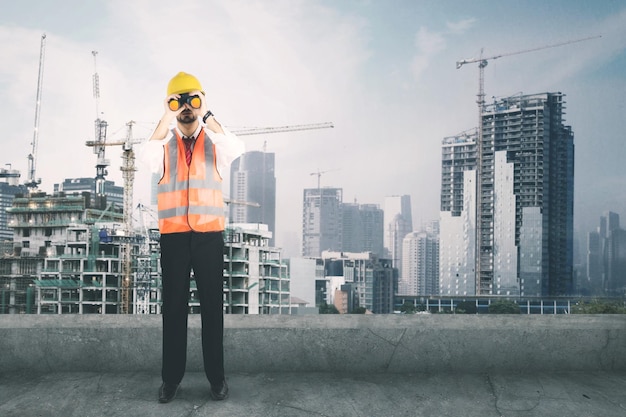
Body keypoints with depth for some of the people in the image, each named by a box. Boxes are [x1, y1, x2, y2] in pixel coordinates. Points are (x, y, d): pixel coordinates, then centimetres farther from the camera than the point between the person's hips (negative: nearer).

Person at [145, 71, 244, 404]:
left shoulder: (214, 141, 6)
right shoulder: (166, 143, 7)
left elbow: (236, 149, -18)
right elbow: (149, 152, -18)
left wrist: (207, 115, -20)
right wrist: (168, 115, -22)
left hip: (209, 233, 0)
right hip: (173, 234, 1)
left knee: (212, 305, 5)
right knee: (174, 306, 6)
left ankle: (216, 376, 15)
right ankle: (171, 377, 16)